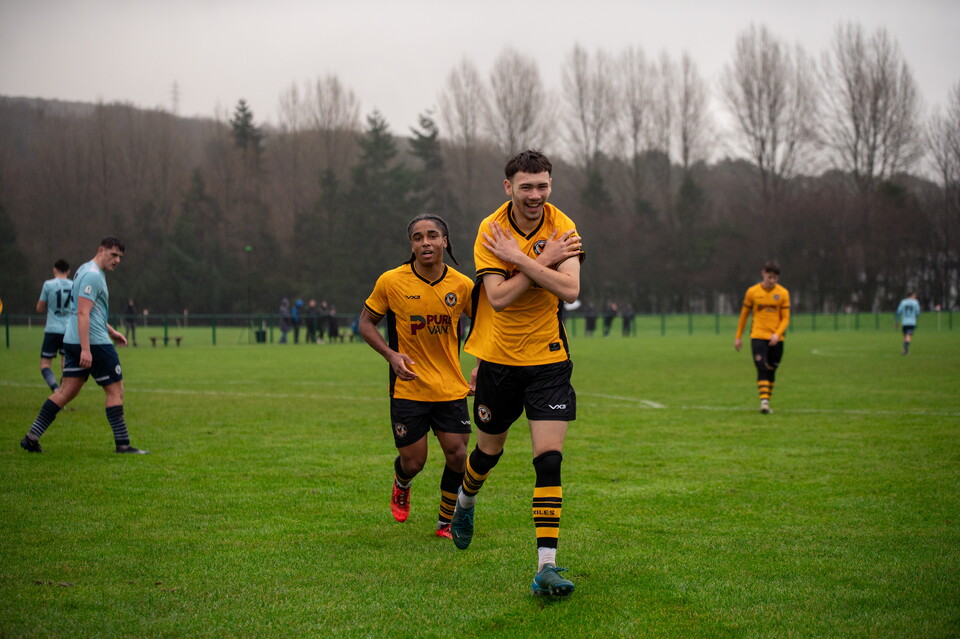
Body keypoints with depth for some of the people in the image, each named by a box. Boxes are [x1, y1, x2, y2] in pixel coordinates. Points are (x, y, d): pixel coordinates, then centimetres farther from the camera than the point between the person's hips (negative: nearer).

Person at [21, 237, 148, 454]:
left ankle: (32, 438, 4)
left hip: (72, 341, 10)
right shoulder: (93, 276, -13)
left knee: (66, 391, 8)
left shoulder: (86, 272, 20)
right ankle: (122, 444, 1)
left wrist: (111, 332, 32)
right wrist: (85, 349, -25)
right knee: (115, 390, -1)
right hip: (93, 342, -10)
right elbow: (83, 314, -21)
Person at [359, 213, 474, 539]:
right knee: (413, 462, 1)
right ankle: (401, 486, 40)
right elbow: (366, 323, 2)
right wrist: (391, 355, -14)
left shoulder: (462, 285, -4)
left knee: (457, 455, -6)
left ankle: (446, 522, 17)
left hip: (452, 388, 2)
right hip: (408, 388, -2)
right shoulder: (391, 282, -9)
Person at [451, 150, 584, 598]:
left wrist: (518, 257, -24)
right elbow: (499, 297, -21)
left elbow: (570, 290, -22)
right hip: (498, 359, 0)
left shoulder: (561, 227, -8)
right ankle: (465, 505, 51)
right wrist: (544, 260, -22)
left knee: (549, 458, -12)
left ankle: (546, 566, -12)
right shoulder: (490, 230, -10)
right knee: (489, 451, 17)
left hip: (548, 359, 0)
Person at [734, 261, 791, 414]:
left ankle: (767, 402, 17)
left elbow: (785, 318, 2)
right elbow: (744, 315, 10)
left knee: (771, 371, 7)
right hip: (758, 336, -2)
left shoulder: (783, 293, 3)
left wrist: (777, 334, -14)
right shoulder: (752, 292, 2)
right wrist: (738, 337, 12)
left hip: (776, 339, 2)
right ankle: (764, 401, -24)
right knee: (762, 369, -16)